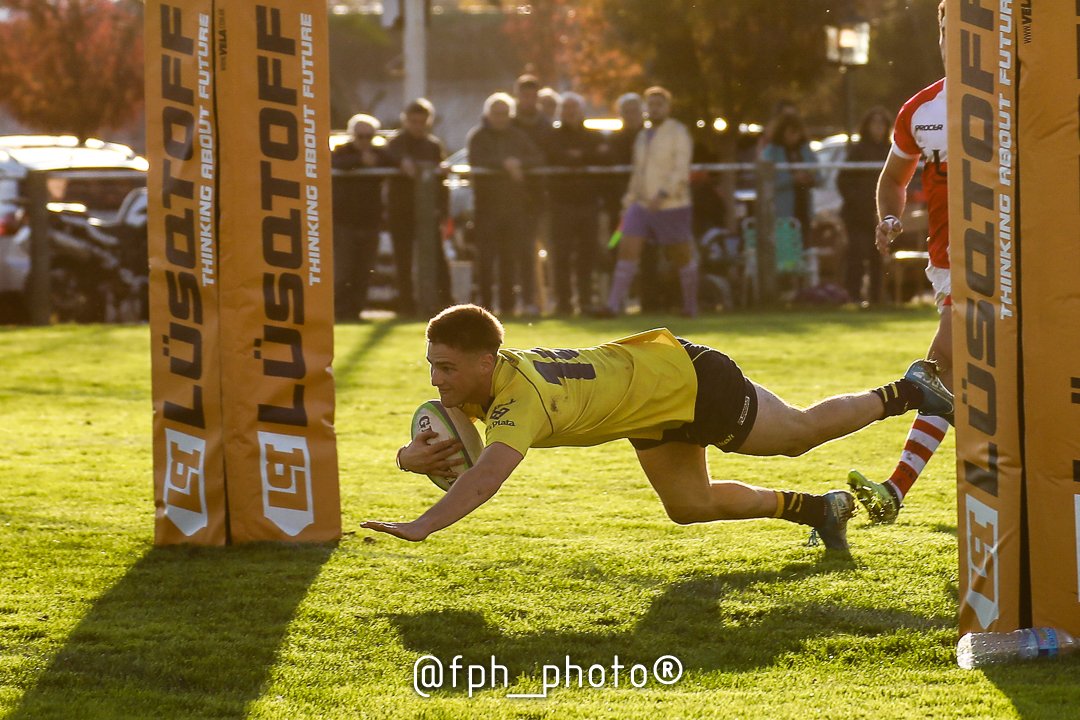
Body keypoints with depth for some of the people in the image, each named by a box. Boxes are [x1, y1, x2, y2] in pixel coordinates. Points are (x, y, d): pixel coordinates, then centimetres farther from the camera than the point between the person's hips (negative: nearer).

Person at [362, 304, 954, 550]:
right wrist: (416, 456, -32)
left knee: (801, 432, 15)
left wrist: (421, 528, -68)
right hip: (654, 406, 8)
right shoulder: (468, 385, -15)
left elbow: (488, 474, -57)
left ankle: (908, 393, 39)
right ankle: (819, 509, 36)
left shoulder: (521, 397, -41)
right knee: (690, 506, 18)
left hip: (691, 380, -8)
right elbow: (412, 450, -7)